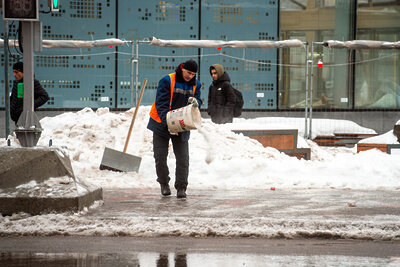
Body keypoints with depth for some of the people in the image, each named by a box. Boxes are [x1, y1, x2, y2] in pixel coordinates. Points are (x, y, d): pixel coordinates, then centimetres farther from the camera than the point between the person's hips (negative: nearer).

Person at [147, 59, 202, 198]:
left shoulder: (195, 85, 3)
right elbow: (161, 103, -18)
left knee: (183, 158, -5)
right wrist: (167, 120, -31)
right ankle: (164, 183, 20)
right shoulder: (167, 81, -13)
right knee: (160, 156, 1)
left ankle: (181, 187, 1)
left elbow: (198, 101, 3)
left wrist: (195, 102, -23)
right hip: (162, 124, -3)